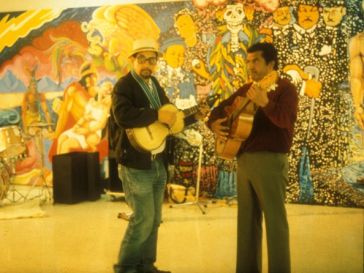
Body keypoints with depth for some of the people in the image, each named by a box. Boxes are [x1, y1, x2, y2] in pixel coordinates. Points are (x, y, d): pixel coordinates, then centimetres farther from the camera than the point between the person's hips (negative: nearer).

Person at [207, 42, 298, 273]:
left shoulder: (285, 88, -5)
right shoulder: (247, 89, 16)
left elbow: (286, 119, -24)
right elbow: (220, 109, 22)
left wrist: (265, 103, -41)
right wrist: (214, 123, 0)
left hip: (270, 160, -7)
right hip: (244, 159, 7)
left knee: (275, 219, -2)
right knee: (247, 218, 12)